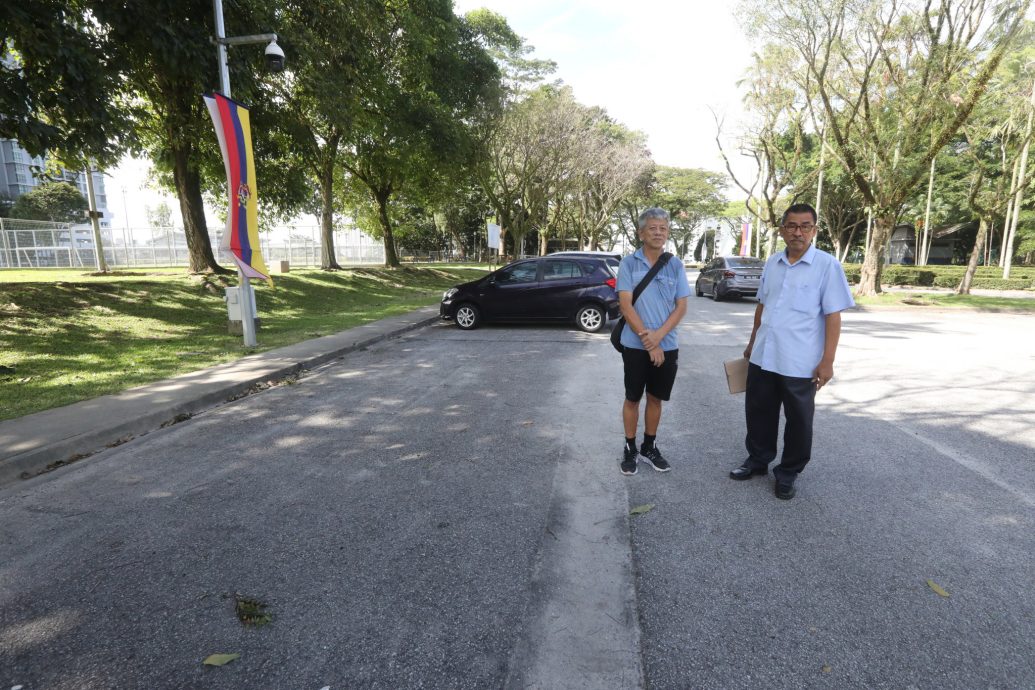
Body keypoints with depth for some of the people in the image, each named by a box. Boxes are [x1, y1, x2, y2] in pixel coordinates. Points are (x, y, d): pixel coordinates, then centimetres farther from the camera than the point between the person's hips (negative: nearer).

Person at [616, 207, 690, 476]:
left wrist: (658, 335, -14)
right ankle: (630, 448, 22)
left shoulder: (676, 266, 3)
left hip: (667, 346, 3)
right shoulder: (629, 263, -5)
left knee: (656, 398, 14)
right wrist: (647, 339, -15)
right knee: (632, 398, 7)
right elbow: (625, 304, -10)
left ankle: (650, 446, 29)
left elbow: (681, 306, 0)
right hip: (636, 345, -2)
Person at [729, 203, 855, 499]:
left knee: (798, 420, 10)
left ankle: (788, 472, 27)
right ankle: (758, 460, 35)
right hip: (763, 357, 5)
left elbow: (833, 316, -10)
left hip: (800, 362, -5)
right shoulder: (772, 263, 7)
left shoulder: (827, 265, -9)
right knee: (758, 412, 16)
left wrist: (827, 361, -14)